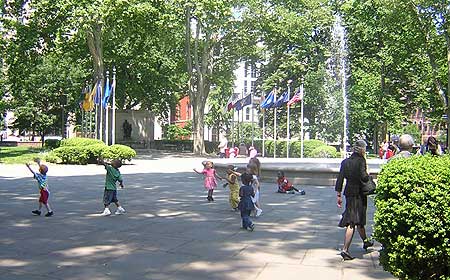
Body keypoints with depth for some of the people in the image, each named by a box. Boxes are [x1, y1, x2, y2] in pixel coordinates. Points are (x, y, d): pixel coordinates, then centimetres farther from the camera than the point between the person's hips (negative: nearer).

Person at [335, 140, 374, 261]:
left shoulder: (345, 162, 6)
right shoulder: (361, 161, -13)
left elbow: (340, 179, 5)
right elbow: (364, 177, -23)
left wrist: (339, 195, 9)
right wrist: (368, 175, 0)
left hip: (348, 193, 6)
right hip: (359, 194, -6)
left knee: (359, 218, 23)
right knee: (352, 222, -4)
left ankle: (365, 241, 43)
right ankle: (345, 250, -10)